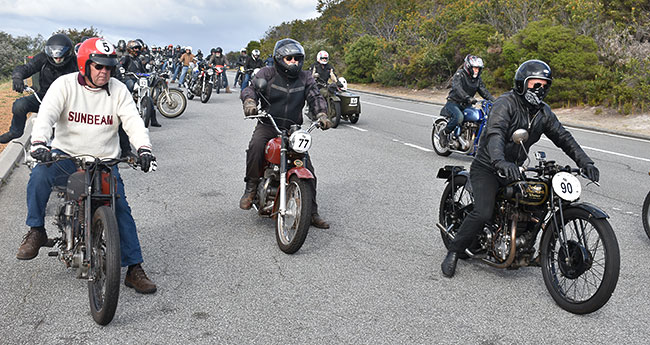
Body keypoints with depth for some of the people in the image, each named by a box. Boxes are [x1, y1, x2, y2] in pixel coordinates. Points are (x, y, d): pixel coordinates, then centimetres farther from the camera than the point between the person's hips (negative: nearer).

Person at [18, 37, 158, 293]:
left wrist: (143, 148, -28)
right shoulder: (65, 85, -3)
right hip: (66, 156, -1)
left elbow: (133, 121, -8)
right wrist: (38, 142, -36)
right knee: (40, 174, -31)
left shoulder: (118, 90, 1)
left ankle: (134, 270, -3)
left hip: (105, 162, 1)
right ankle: (36, 231, -8)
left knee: (121, 208, -10)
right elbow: (46, 114, -16)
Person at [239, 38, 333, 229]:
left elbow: (315, 97, 0)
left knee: (308, 170, -3)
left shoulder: (305, 78, 9)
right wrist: (250, 102, -34)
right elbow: (250, 88, -10)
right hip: (268, 126, -3)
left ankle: (311, 213, 12)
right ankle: (251, 188, -18)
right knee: (256, 146, -37)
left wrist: (321, 115, -22)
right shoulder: (267, 73, 2)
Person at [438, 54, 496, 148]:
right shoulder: (459, 74, -12)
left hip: (466, 105, 7)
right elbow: (457, 88, -29)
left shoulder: (478, 79, 11)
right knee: (459, 117, -36)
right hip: (453, 103, -7)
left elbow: (484, 91, 8)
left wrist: (494, 100, -10)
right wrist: (468, 98, -45)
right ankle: (444, 132, -13)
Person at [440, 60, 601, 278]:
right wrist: (500, 161, -52)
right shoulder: (505, 103, -17)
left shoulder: (543, 112, 7)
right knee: (483, 213, -24)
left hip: (513, 169, 7)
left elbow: (563, 137, 7)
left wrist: (585, 162, -7)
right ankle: (453, 253, -7)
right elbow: (495, 133, -33)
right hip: (487, 167, -7)